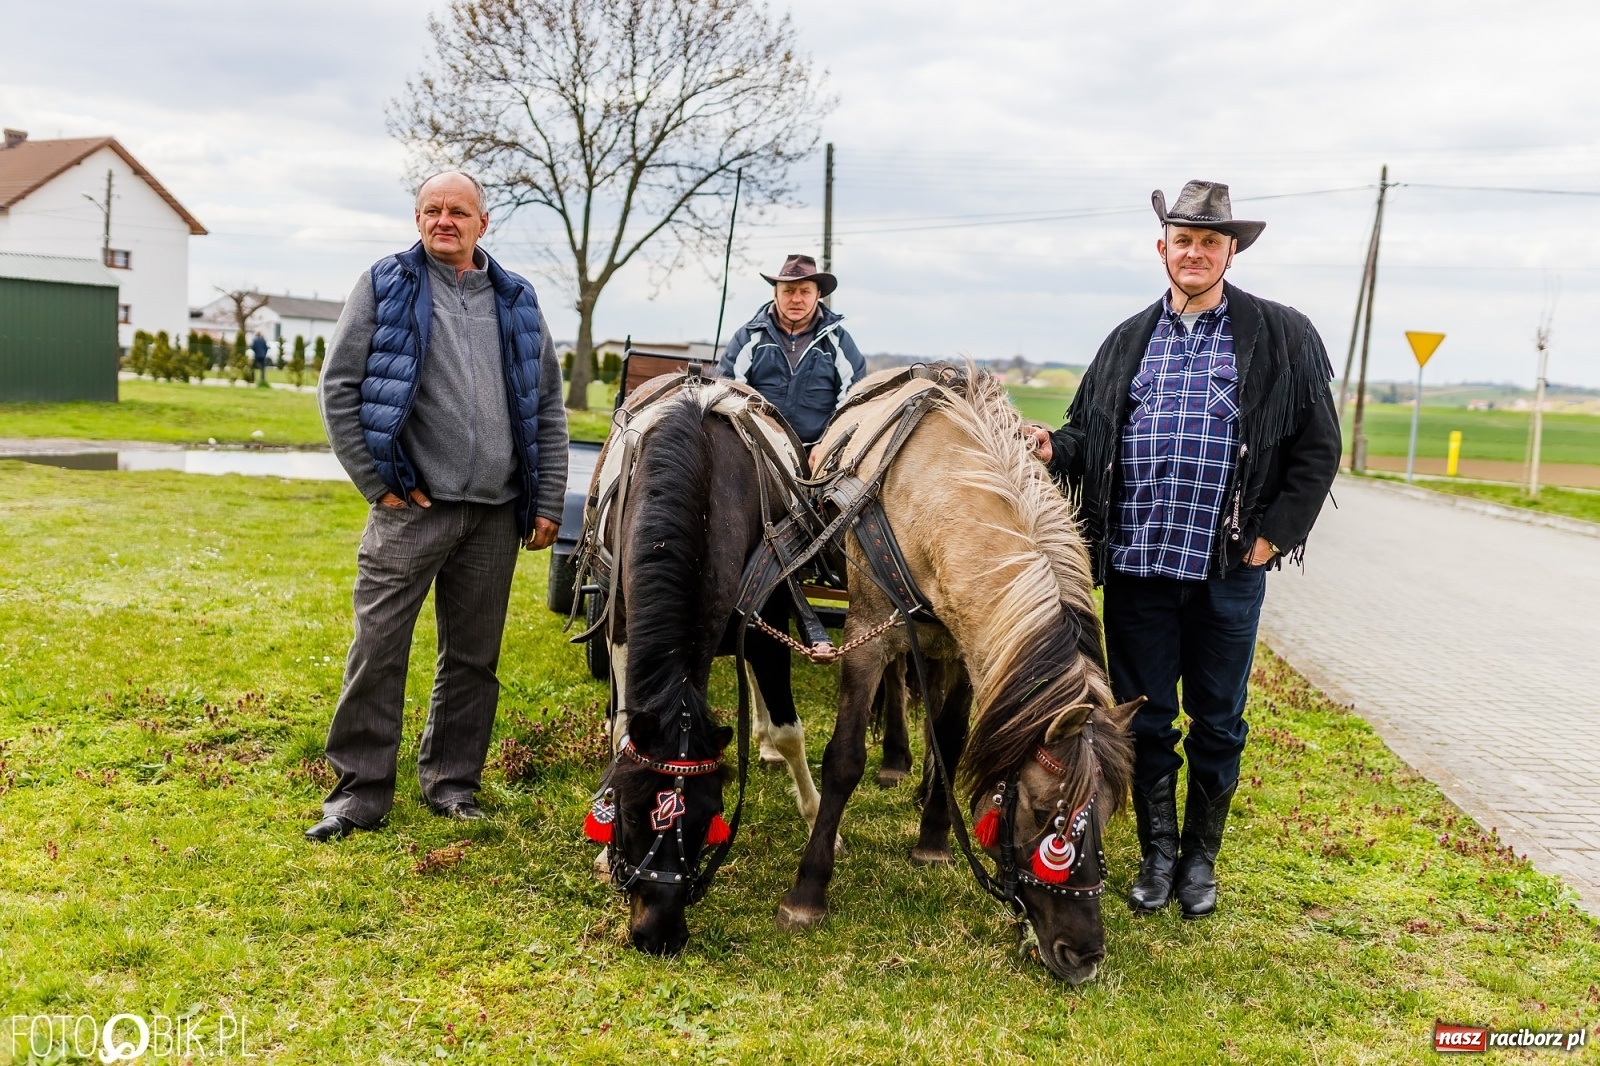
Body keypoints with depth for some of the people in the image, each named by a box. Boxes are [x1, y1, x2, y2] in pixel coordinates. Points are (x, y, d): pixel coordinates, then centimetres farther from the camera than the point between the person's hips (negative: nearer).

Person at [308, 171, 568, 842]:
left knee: (473, 656, 10)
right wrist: (376, 481, -6)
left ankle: (452, 780, 24)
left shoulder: (516, 302, 13)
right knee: (378, 650, -3)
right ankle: (361, 788, 9)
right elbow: (339, 388, 0)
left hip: (496, 514, 3)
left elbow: (548, 410, 14)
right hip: (411, 508, -3)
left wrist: (548, 502, 8)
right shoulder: (385, 287, 3)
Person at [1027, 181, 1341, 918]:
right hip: (1135, 562, 2)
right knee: (1144, 717, 11)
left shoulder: (1282, 337, 1)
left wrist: (1276, 533, -6)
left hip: (1228, 568, -2)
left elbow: (1317, 448, 1)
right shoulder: (1128, 341, 10)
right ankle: (1156, 850, 29)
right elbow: (1089, 434, 12)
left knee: (1217, 721, 11)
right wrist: (1054, 448, -10)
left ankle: (1200, 856, 28)